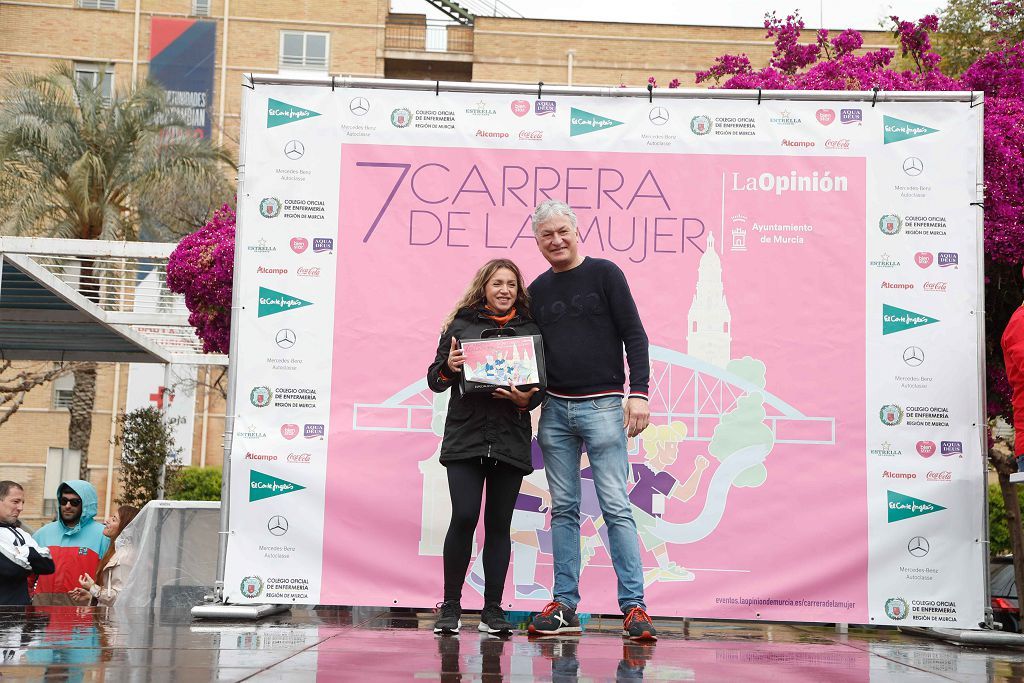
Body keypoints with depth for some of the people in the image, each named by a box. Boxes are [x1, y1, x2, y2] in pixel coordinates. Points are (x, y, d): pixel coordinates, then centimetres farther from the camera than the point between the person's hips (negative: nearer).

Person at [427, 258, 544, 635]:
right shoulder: (461, 325, 8)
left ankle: (492, 610, 12)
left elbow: (541, 384, 9)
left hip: (511, 440, 2)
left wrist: (526, 399, -12)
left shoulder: (530, 330, 11)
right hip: (465, 437, -1)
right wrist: (448, 368, -13)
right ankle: (451, 607, 4)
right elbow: (434, 379, 8)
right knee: (464, 518, -10)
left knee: (499, 524, 3)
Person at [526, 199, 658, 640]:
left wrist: (638, 392, -12)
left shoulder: (604, 274, 1)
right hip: (554, 409, 4)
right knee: (563, 509, 6)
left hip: (601, 406, -4)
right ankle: (565, 606, 9)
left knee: (615, 507, -7)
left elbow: (634, 336, -3)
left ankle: (634, 606, -5)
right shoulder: (537, 290, 14)